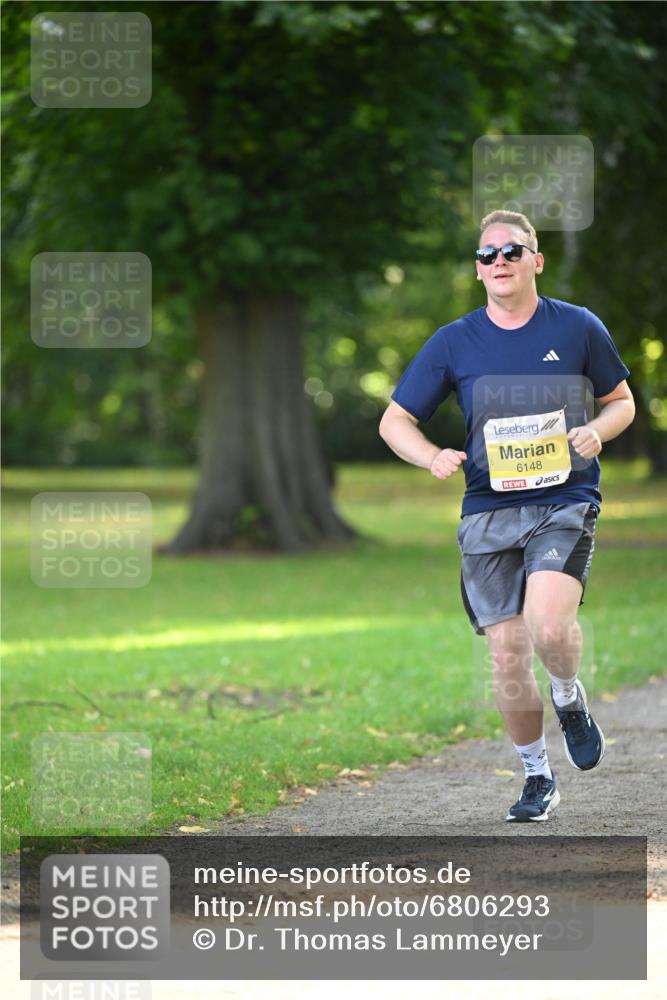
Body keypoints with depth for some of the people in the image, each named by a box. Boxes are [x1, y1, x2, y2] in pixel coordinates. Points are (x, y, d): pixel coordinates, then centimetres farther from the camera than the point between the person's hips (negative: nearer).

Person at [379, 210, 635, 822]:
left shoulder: (578, 328, 3)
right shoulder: (453, 343, 4)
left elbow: (621, 401, 15)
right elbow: (395, 421, 9)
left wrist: (597, 432, -7)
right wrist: (432, 456, -12)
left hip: (566, 503, -2)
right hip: (488, 513, 2)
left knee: (549, 626, -25)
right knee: (508, 653, -1)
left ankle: (570, 700, 9)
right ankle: (538, 779, 19)